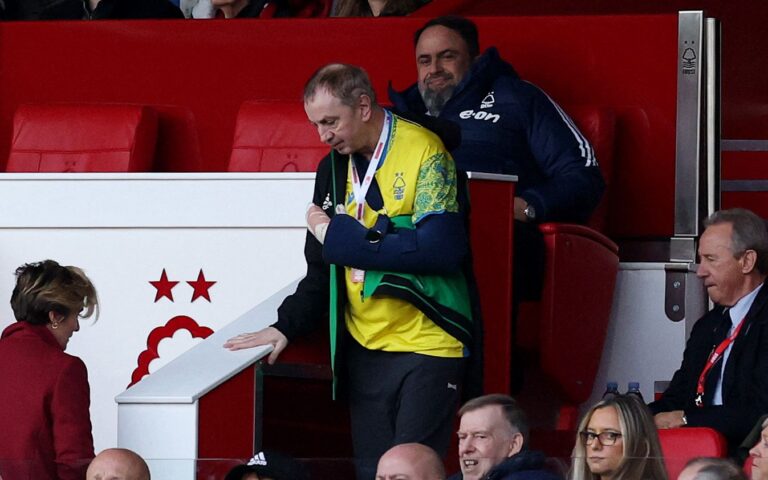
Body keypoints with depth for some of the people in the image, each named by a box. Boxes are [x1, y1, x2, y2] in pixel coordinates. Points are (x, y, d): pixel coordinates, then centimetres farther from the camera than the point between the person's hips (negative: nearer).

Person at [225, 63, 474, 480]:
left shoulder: (423, 152, -11)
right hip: (366, 347, 6)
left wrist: (341, 236, -15)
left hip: (427, 344, -6)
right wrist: (286, 326, 7)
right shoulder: (335, 167, 12)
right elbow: (322, 266, 21)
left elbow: (441, 249, -22)